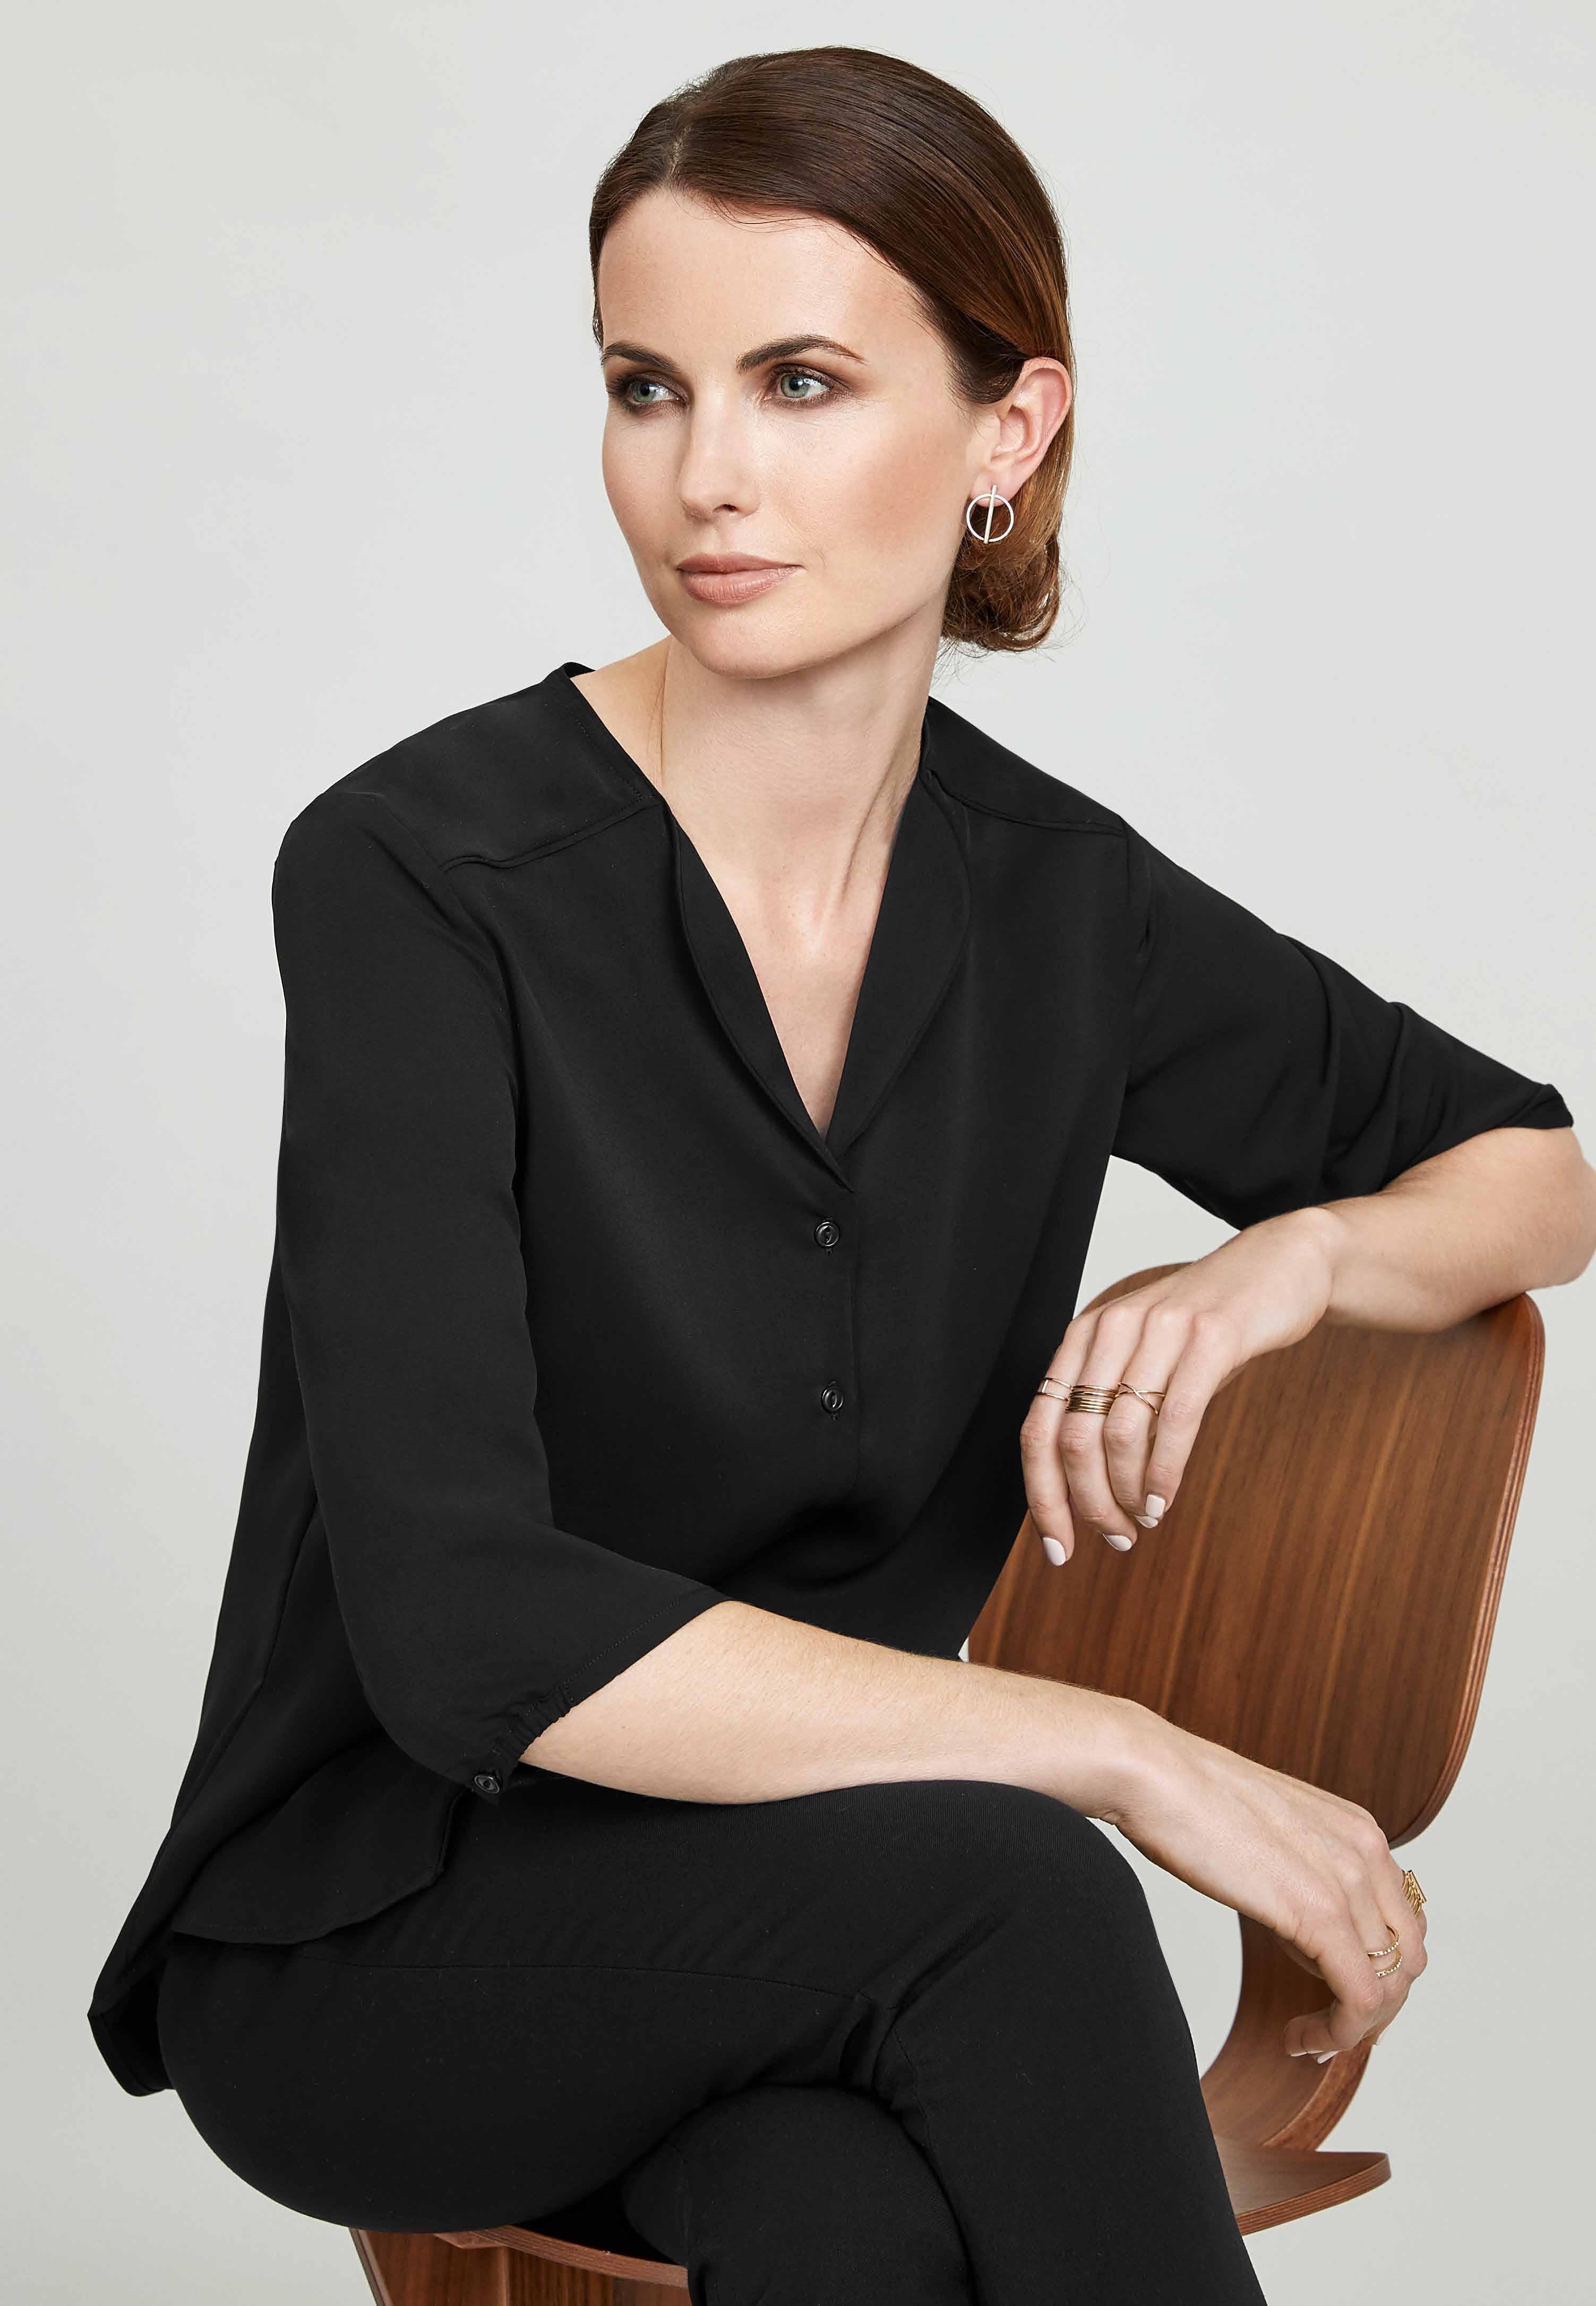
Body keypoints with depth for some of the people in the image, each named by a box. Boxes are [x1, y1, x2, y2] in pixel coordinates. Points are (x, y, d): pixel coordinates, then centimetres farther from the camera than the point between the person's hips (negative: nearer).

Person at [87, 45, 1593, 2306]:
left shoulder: (1051, 901, -2)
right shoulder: (418, 875, -17)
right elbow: (463, 1628, -26)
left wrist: (1295, 1257, -10)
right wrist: (1124, 1754, -25)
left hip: (821, 1912, 3)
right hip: (382, 1938, -3)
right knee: (987, 1871, -33)